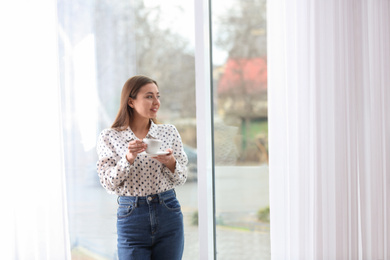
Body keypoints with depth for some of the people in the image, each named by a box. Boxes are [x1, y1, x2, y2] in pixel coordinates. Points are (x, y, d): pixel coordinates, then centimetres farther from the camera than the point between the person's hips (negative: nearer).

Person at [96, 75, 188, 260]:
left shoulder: (169, 132, 5)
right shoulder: (109, 137, -1)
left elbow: (181, 179, 5)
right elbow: (109, 184, -7)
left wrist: (170, 162, -16)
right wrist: (128, 158, -21)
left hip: (168, 213, 2)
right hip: (131, 215, -2)